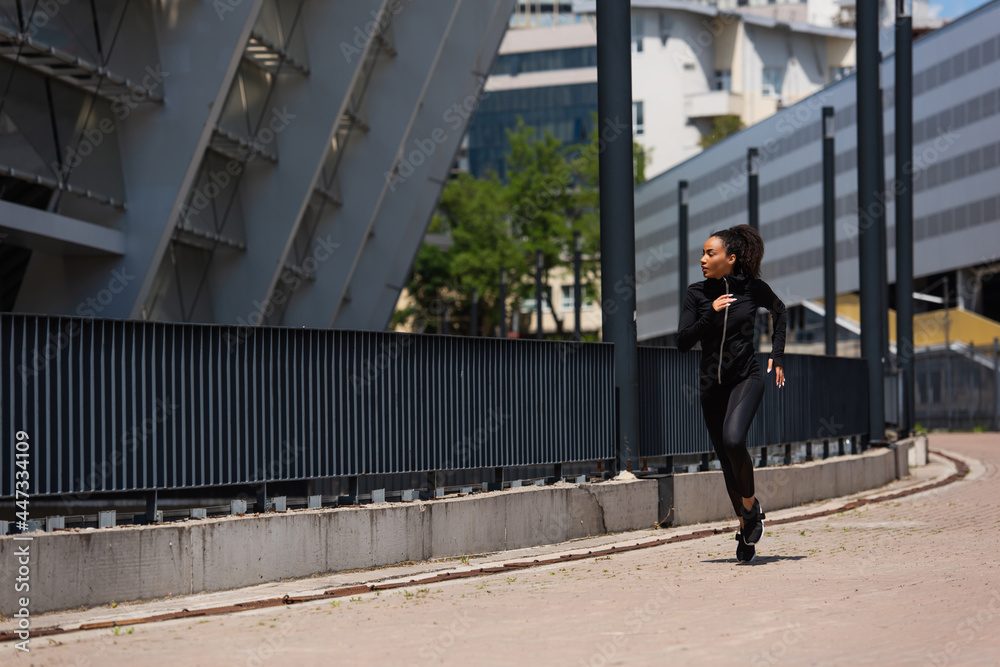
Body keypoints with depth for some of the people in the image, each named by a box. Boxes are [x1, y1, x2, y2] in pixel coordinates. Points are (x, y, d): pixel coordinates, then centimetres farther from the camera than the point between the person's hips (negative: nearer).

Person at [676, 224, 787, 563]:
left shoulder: (753, 288, -5)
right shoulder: (697, 293, -2)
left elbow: (778, 311, 17)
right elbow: (683, 341, -8)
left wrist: (777, 354, 10)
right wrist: (711, 314, -20)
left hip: (746, 378, -3)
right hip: (712, 383, 3)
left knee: (733, 439, -29)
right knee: (726, 461, 8)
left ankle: (752, 506, -5)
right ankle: (746, 525, 27)